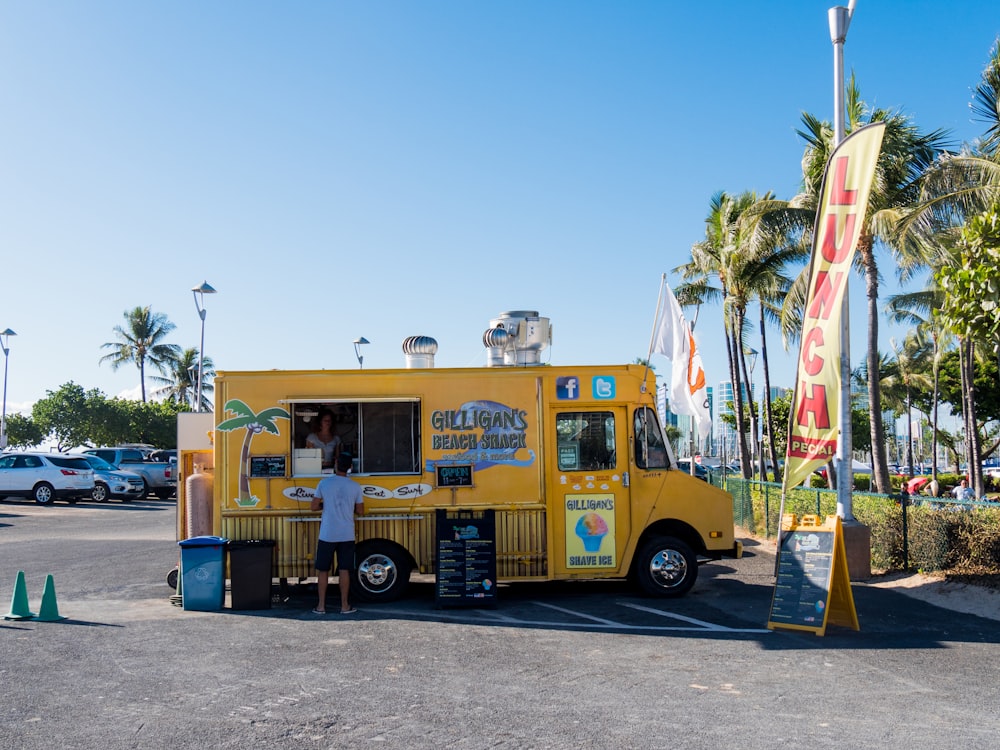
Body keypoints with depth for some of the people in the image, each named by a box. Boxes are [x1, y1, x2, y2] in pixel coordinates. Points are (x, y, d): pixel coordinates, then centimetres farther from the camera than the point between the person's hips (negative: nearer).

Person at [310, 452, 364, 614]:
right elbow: (360, 511, 3)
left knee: (323, 570, 9)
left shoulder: (324, 483, -5)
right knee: (344, 570, 6)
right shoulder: (355, 486, -2)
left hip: (327, 535, -1)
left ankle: (321, 606, 13)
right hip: (346, 535, 1)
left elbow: (313, 507, -1)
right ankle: (345, 606, 10)